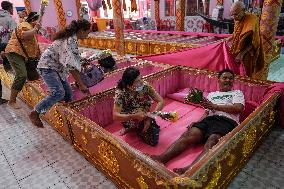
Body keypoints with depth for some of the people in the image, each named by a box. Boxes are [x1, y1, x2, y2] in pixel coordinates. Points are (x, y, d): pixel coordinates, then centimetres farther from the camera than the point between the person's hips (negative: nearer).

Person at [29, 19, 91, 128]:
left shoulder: (71, 37, 8)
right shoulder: (71, 41, -23)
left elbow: (71, 61, 18)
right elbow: (72, 65, -30)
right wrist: (81, 85, -27)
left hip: (57, 68, 10)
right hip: (48, 66, -10)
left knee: (68, 96, 2)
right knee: (58, 93, -23)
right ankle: (34, 114, -7)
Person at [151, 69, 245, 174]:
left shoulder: (237, 93, 25)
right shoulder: (211, 94, 33)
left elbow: (238, 108, 4)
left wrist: (215, 106, 1)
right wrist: (197, 122, 2)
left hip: (226, 121, -3)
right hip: (209, 119, 3)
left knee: (212, 141, -36)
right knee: (188, 135, -26)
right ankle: (161, 158, -44)